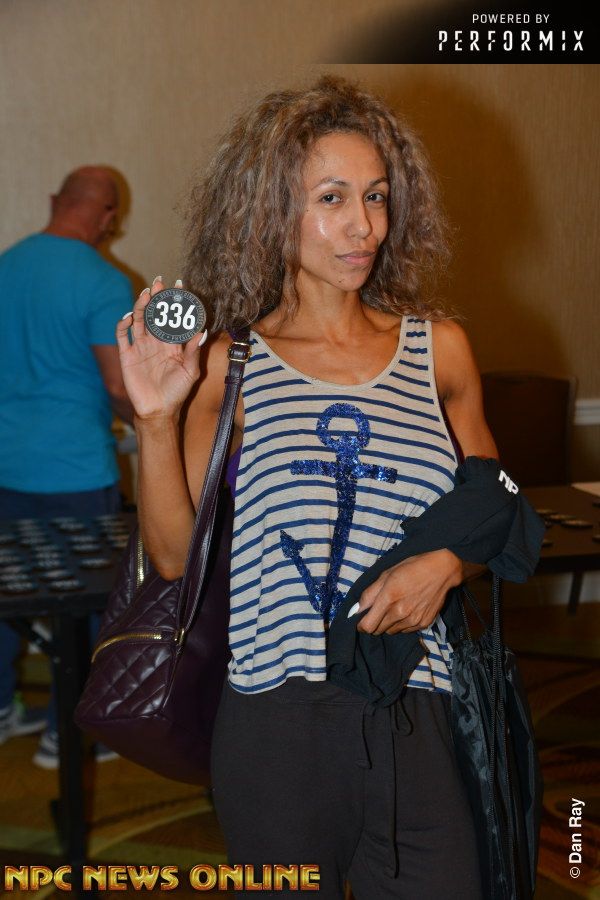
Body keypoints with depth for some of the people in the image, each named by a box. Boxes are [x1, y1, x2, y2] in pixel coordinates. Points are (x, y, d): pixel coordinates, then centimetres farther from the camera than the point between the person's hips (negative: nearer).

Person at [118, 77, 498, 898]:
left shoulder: (438, 350, 6)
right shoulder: (228, 366, 0)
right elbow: (175, 553, -2)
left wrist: (448, 563, -6)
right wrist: (157, 419, -12)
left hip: (414, 717, 2)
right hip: (275, 725, -1)